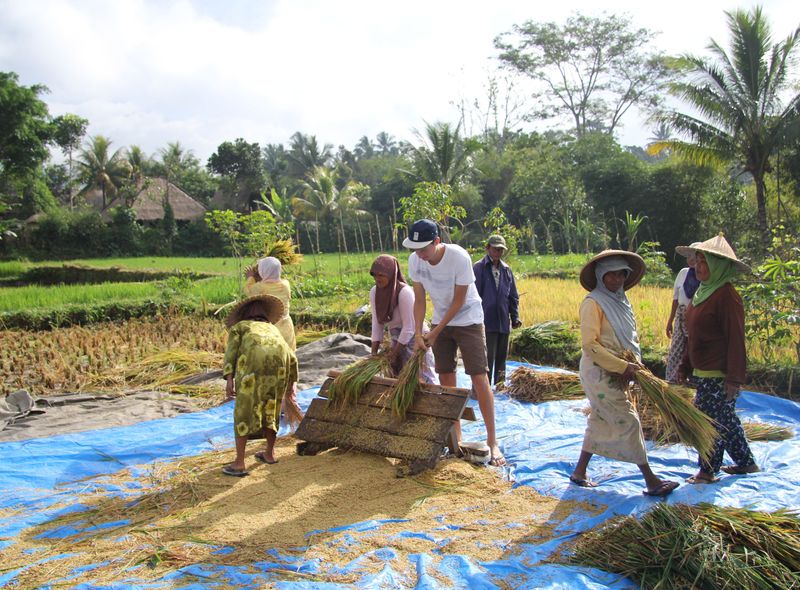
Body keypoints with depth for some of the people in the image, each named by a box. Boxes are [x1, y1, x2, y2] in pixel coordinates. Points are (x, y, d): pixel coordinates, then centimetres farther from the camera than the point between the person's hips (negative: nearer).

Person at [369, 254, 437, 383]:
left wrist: (394, 354, -16)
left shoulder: (405, 292, -25)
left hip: (414, 336, -7)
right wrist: (374, 353, -5)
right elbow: (377, 323, -2)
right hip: (396, 338, 7)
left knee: (426, 378, -8)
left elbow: (409, 327, -22)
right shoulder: (374, 292, -6)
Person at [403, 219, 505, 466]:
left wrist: (437, 331, -17)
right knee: (446, 379, 6)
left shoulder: (459, 257, -27)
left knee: (479, 378, -8)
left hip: (468, 320, -5)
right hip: (441, 321, 5)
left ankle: (492, 443, -1)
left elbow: (459, 300, -19)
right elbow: (419, 299, -4)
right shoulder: (415, 261, -12)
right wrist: (418, 332, -13)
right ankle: (456, 437, 18)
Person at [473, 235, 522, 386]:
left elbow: (513, 296, 16)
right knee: (487, 357, -6)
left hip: (504, 321, 6)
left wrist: (515, 317, 8)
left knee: (501, 356, 13)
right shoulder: (479, 267, -5)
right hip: (487, 321, -6)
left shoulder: (506, 269, 12)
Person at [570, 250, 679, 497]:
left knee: (600, 421, 14)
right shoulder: (593, 303, -14)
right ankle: (651, 481, 3)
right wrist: (622, 366, -19)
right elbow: (590, 344, -19)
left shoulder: (621, 301, 12)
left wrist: (633, 364, 3)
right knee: (628, 421, -5)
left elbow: (632, 338, 20)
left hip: (616, 374, 9)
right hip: (599, 372, -9)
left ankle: (579, 472, 26)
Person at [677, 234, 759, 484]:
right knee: (725, 419, 18)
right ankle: (746, 462, 32)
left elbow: (736, 339, -19)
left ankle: (708, 471, 12)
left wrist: (734, 378, -20)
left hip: (719, 374, -9)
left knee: (711, 419, -1)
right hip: (704, 372, 9)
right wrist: (685, 366, 18)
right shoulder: (703, 292, 12)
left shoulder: (726, 295, -17)